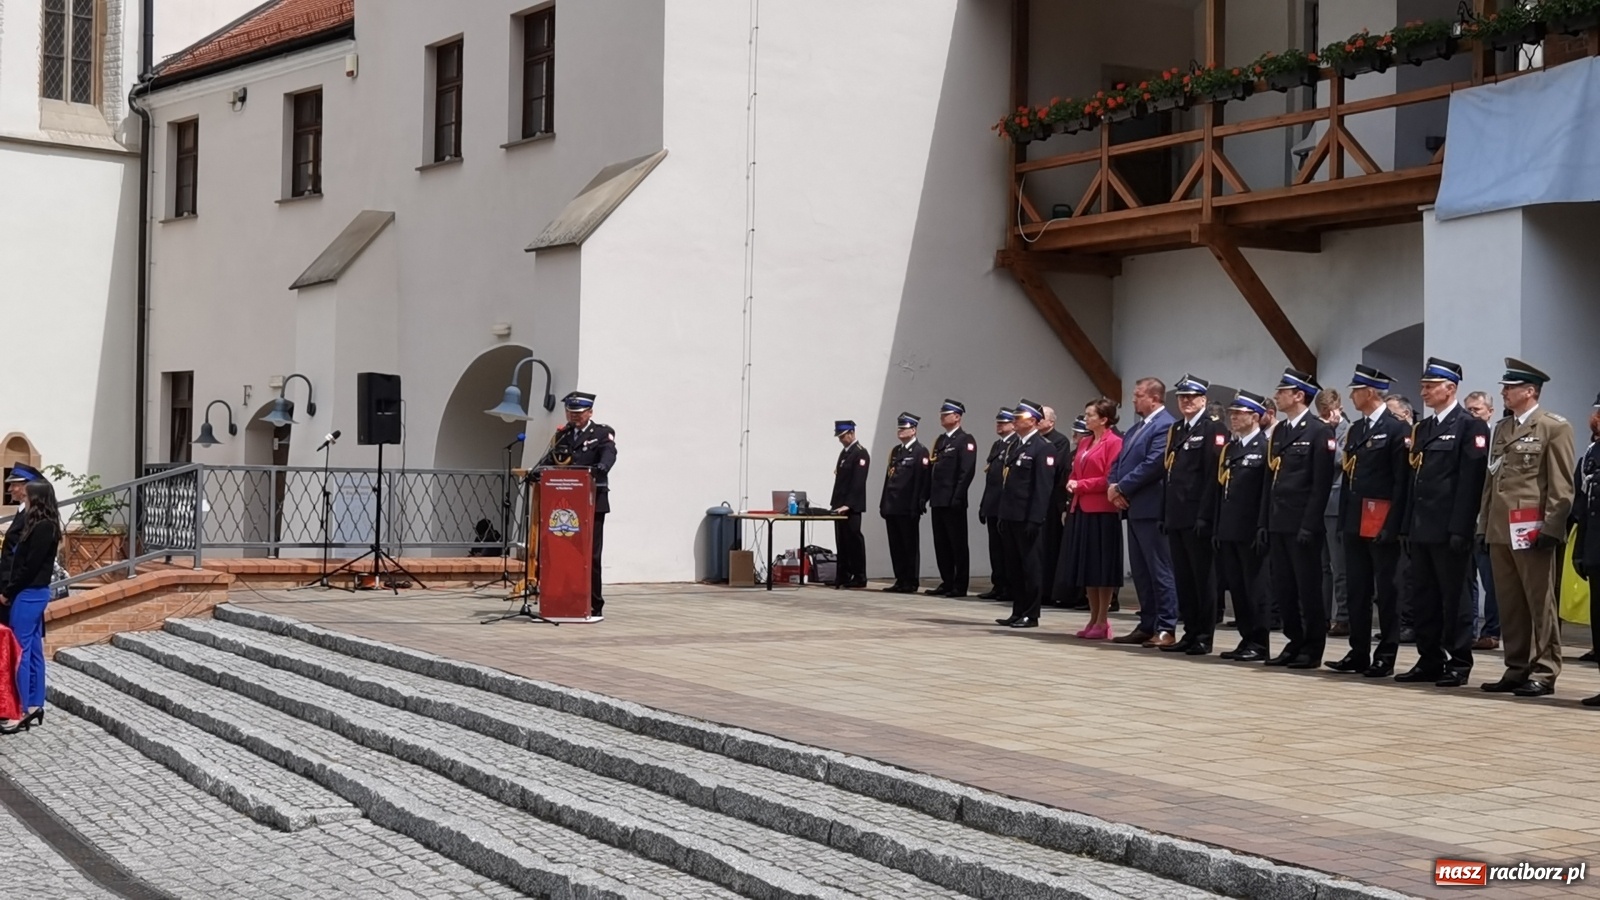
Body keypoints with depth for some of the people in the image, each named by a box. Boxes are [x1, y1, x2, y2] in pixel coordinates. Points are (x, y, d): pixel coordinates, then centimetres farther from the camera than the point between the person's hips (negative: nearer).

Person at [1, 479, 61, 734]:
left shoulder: (42, 527, -17)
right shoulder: (44, 525, 12)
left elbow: (30, 565, -19)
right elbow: (22, 560, 13)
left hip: (29, 594, -9)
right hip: (35, 593, 9)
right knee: (33, 651, 11)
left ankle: (22, 712, -4)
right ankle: (35, 707, 16)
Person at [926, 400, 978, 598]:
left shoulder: (966, 441, -6)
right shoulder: (940, 440, 18)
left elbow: (967, 471, -15)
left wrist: (957, 498, -20)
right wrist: (927, 495, 11)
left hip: (953, 502, -8)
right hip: (938, 500, 8)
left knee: (958, 544, -2)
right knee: (941, 544, 9)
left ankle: (960, 586, 1)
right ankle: (947, 583, 16)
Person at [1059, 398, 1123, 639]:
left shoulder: (1114, 443, -9)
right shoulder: (1085, 443, 16)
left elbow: (1110, 479, -14)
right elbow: (1075, 473, 22)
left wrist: (1080, 484, -13)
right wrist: (1071, 485, 1)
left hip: (1102, 512, -8)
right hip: (1081, 510, 8)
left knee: (1101, 567, -2)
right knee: (1086, 566, 10)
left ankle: (1102, 622, 5)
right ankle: (1094, 619, 18)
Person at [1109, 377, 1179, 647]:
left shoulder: (1165, 426, -12)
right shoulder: (1135, 429, 19)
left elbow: (1153, 465, -20)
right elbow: (1118, 462, 19)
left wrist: (1121, 488, -13)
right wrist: (1114, 488, 0)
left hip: (1152, 510, -10)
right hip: (1133, 508, 10)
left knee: (1159, 571, -6)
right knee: (1140, 571, 12)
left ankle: (1165, 629, -3)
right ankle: (1147, 625, 17)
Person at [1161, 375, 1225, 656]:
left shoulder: (1213, 429, -6)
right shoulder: (1174, 430, 17)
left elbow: (1214, 475, -13)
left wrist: (1204, 516, -19)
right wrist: (1164, 514, 12)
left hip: (1197, 517, -7)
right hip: (1176, 516, 7)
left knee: (1202, 578, -1)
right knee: (1182, 578, 10)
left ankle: (1204, 637, 4)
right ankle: (1190, 633, 16)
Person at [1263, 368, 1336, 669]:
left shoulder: (1319, 431, -8)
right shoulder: (1279, 432, 16)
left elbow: (1322, 483, -13)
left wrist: (1309, 525, -18)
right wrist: (1265, 521, 13)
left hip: (1303, 525, -8)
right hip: (1278, 523, 8)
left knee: (1308, 588, -1)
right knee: (1283, 589, 10)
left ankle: (1313, 650, 6)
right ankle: (1294, 643, 19)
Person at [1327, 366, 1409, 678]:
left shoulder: (1397, 429, -8)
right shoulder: (1355, 430, 16)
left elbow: (1402, 482, -12)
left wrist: (1392, 526, -17)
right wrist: (1343, 522, 11)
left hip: (1382, 525, -7)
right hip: (1355, 524, 7)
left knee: (1386, 592, 0)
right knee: (1357, 591, 9)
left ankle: (1386, 656, 4)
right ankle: (1359, 653, 15)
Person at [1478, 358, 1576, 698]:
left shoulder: (1554, 427, -4)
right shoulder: (1501, 429, 18)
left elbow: (1561, 485, -9)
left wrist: (1551, 528, -15)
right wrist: (1484, 525, 13)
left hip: (1533, 531, -7)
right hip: (1501, 530, 7)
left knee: (1540, 604, -2)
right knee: (1509, 605, 9)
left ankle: (1544, 673, 3)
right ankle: (1517, 669, 15)